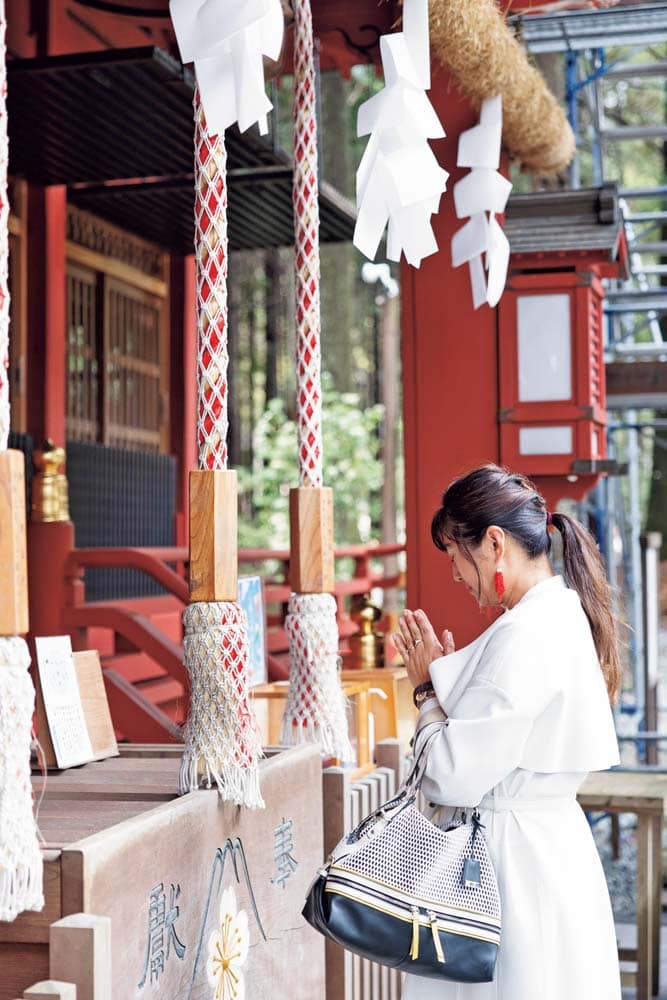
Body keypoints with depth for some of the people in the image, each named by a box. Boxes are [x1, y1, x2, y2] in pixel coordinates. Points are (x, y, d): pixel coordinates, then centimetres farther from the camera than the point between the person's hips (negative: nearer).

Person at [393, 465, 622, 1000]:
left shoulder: (526, 635, -21)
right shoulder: (563, 615, 9)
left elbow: (455, 776, -20)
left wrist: (429, 689, -6)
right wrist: (447, 675, 5)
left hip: (515, 863, -9)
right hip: (548, 845, 9)